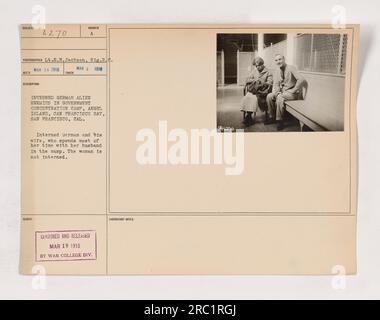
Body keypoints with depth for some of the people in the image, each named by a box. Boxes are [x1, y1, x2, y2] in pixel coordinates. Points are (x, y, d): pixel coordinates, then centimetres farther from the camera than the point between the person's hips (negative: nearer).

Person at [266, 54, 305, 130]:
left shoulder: (291, 68, -14)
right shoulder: (277, 71, 8)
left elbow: (301, 79, -24)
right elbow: (276, 84, 8)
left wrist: (294, 90, -21)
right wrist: (276, 91, -14)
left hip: (291, 93, -7)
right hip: (282, 91, 7)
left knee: (280, 97, -32)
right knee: (269, 96, -15)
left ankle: (280, 120, -20)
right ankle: (272, 117, -3)